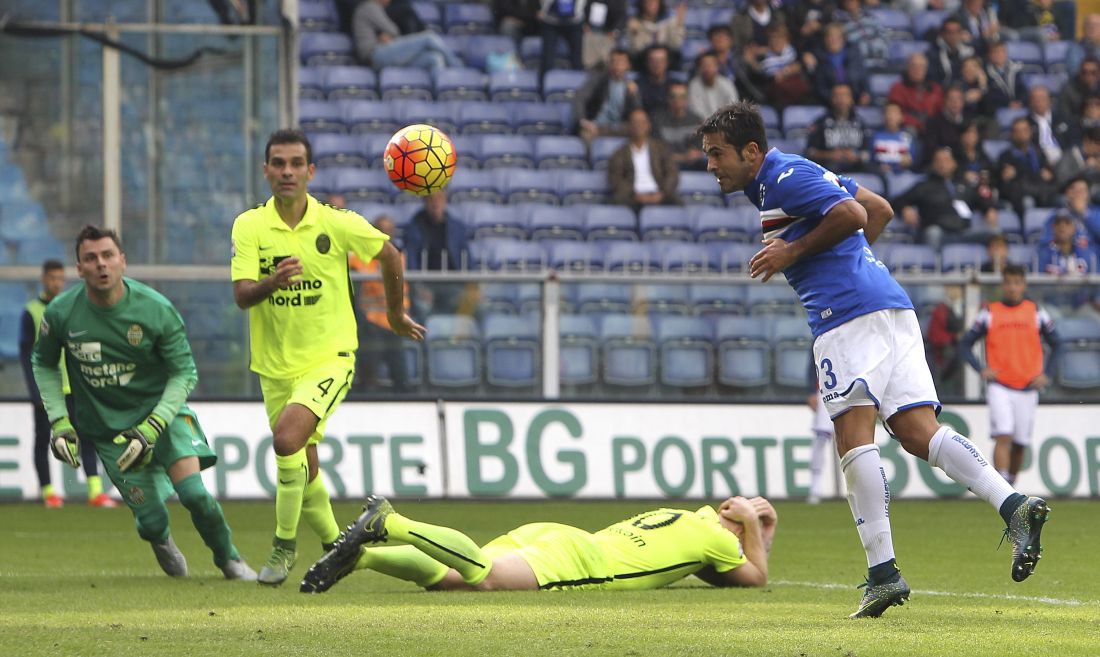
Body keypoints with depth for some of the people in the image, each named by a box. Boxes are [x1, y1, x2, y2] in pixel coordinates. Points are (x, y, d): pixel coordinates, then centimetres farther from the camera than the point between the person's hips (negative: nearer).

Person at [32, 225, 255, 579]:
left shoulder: (156, 309, -16)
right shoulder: (61, 314, -13)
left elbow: (184, 372, -8)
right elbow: (43, 364, 7)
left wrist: (153, 427, -20)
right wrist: (58, 421, -3)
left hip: (164, 409, -1)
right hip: (106, 427, 1)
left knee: (194, 495, -20)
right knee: (151, 519, -4)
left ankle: (229, 559, 10)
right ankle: (161, 543, 37)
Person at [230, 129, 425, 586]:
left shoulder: (338, 224, -8)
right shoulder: (249, 226, -6)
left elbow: (389, 255, 8)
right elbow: (242, 295, -16)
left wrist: (395, 314, 17)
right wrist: (272, 281, -38)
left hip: (329, 357, -3)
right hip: (275, 364, 3)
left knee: (287, 436, -27)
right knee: (304, 471, 10)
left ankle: (285, 545, -14)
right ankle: (335, 546, 33)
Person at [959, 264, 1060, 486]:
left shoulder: (1036, 313, 7)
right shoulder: (989, 313, 3)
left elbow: (1056, 344, 15)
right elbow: (965, 344, 8)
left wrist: (1046, 374, 2)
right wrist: (980, 370, -7)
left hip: (1027, 388, 2)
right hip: (999, 387, -2)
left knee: (1020, 443, 6)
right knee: (1003, 437, -17)